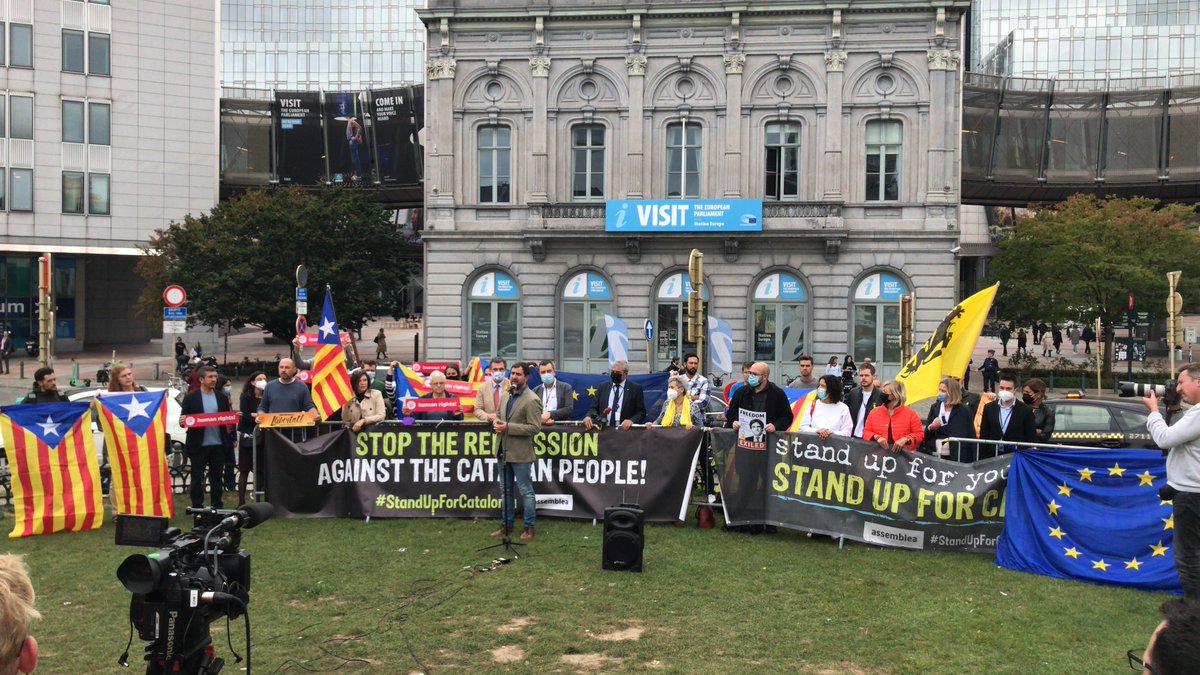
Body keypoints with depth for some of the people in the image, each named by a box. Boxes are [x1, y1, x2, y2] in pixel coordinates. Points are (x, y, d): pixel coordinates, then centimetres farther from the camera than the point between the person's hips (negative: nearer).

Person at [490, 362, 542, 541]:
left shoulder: (532, 400, -15)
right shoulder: (505, 396, 10)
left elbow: (535, 427, -20)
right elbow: (499, 416, 21)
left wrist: (508, 427, -22)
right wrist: (496, 424, -4)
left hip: (520, 453, -8)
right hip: (504, 451, 8)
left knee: (526, 491, 3)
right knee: (505, 490, 17)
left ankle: (529, 527, 14)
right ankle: (507, 524, 28)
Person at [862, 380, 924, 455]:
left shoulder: (910, 414, 2)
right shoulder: (874, 412, 8)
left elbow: (919, 434, 2)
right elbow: (866, 433, 9)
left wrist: (905, 440, -16)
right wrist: (876, 437, -11)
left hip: (903, 455, -2)